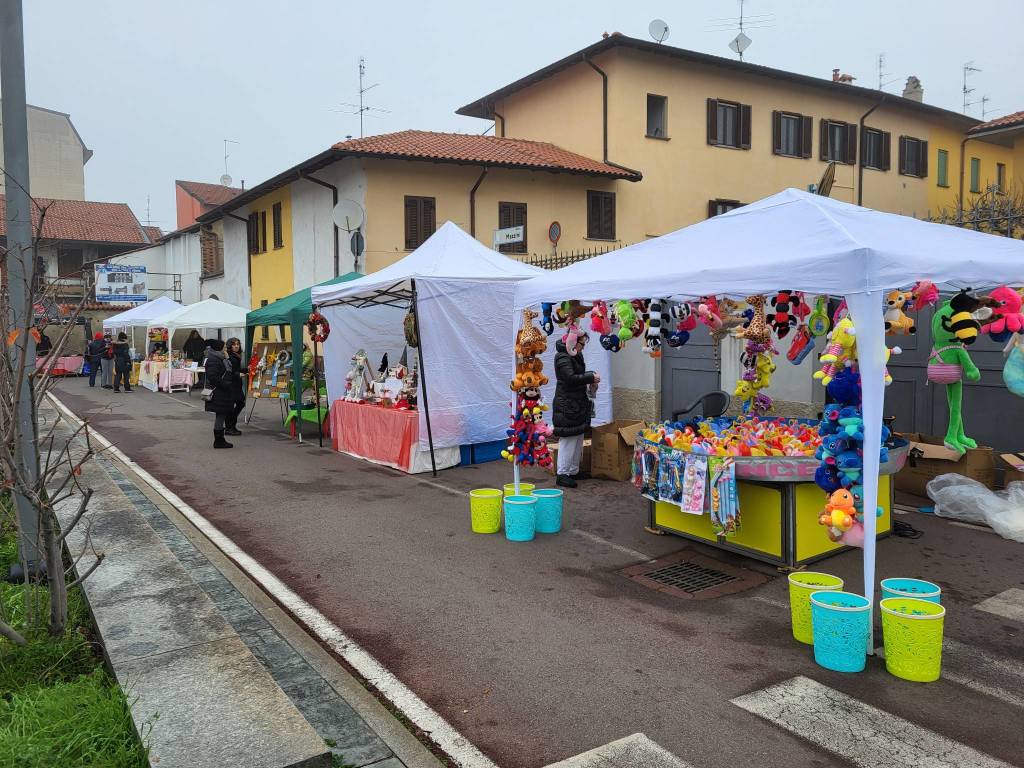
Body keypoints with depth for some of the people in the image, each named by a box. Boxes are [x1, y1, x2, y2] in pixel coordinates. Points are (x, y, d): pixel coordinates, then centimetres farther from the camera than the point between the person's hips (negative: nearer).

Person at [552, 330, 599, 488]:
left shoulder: (575, 356, 16)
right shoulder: (563, 357, -15)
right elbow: (571, 378, -24)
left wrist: (590, 377, 4)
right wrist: (591, 378, -15)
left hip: (577, 404, 10)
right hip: (567, 405, -10)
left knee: (578, 439, 12)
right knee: (568, 439, -8)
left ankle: (573, 471, 20)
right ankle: (562, 474, -4)